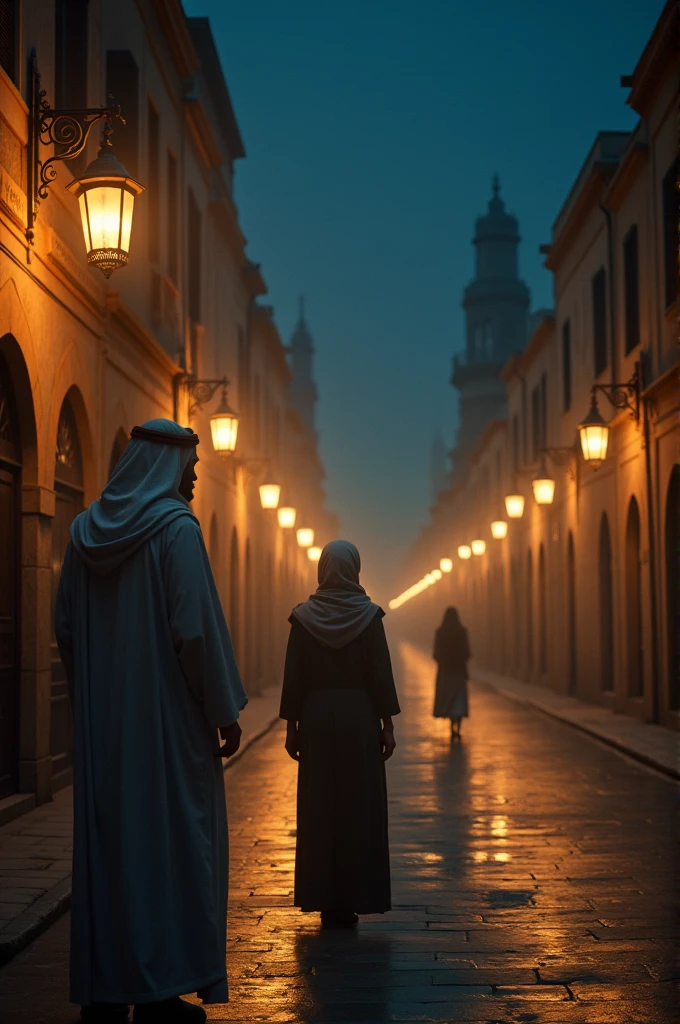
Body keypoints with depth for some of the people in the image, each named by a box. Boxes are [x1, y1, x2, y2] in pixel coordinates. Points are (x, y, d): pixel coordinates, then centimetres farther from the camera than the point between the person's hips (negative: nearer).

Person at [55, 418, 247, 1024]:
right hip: (166, 719, -6)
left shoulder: (86, 531, 8)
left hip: (100, 723, 6)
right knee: (170, 842, 3)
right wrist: (226, 711, -9)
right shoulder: (176, 528, -12)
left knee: (104, 841, 11)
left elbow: (65, 627, 10)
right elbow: (197, 628, -17)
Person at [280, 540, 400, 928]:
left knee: (319, 809, 7)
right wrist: (388, 725, 1)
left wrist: (292, 726, 7)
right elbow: (382, 674, -5)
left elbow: (294, 677, 0)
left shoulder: (304, 616, -2)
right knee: (359, 809, 5)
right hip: (359, 718, -1)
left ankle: (324, 900, 10)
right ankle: (353, 900, 7)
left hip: (317, 719, 1)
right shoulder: (369, 615, -5)